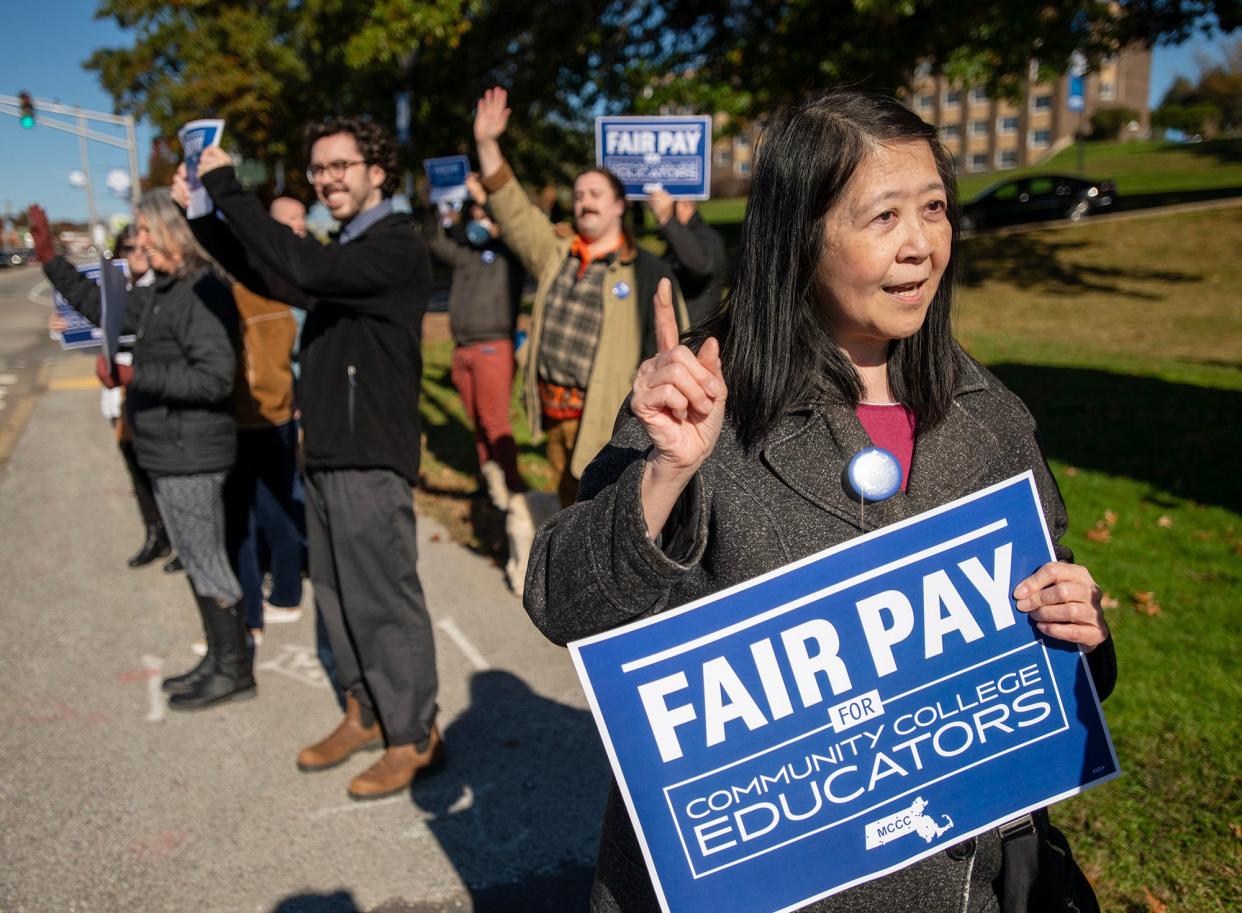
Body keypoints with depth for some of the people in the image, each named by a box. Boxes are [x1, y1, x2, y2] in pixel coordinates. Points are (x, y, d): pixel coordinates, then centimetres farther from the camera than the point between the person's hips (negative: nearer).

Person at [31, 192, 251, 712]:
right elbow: (103, 308, 28)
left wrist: (136, 376, -23)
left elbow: (215, 376, -25)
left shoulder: (202, 293, -18)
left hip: (191, 455, -10)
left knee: (205, 562, -1)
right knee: (195, 561, 16)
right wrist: (50, 260, 26)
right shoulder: (160, 293, 13)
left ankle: (234, 671, 11)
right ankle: (219, 661, 28)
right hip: (170, 454, 10)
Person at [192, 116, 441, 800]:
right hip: (326, 452, 9)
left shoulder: (396, 249, -15)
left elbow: (300, 270, -30)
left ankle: (414, 737, 12)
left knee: (383, 597, -1)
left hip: (371, 458, -9)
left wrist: (228, 188, -22)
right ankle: (365, 712, 32)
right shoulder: (344, 251, 16)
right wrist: (206, 207, 6)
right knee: (337, 591, 17)